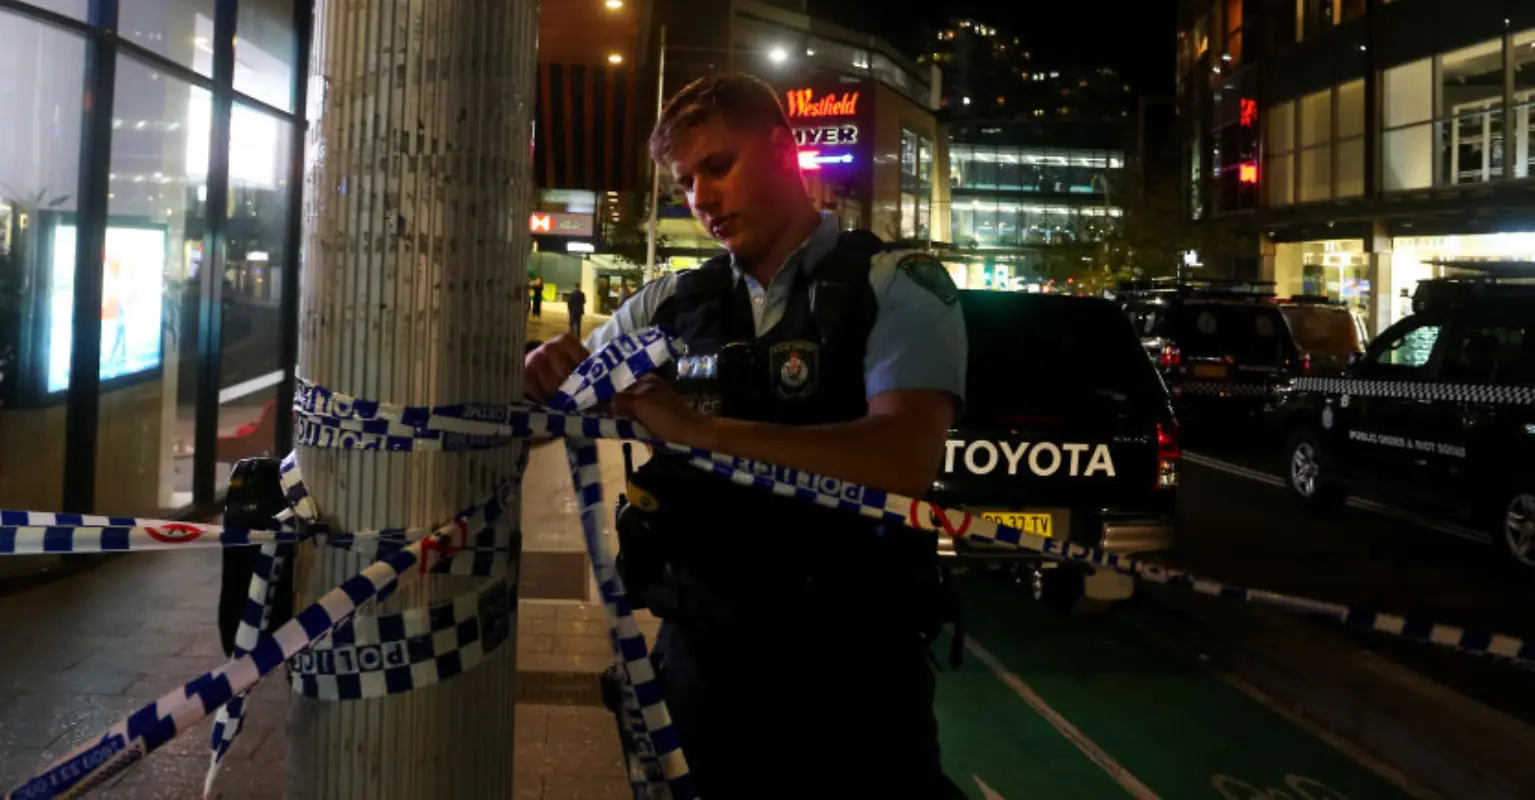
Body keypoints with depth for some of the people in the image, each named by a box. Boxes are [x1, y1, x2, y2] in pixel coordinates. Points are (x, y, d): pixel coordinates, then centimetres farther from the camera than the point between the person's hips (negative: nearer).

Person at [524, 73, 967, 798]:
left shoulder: (898, 289, -6)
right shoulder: (671, 303, 4)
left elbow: (908, 458, -23)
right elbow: (544, 409, 13)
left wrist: (699, 428, -28)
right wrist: (545, 374, -11)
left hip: (851, 666, -3)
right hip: (705, 656, 3)